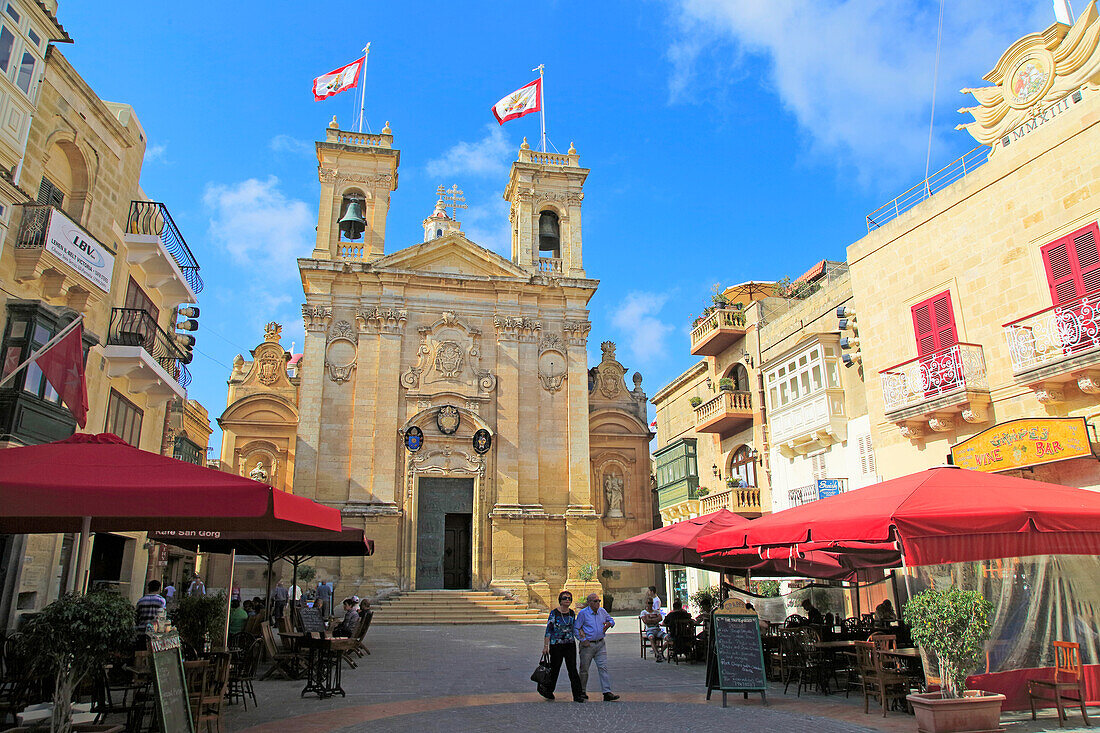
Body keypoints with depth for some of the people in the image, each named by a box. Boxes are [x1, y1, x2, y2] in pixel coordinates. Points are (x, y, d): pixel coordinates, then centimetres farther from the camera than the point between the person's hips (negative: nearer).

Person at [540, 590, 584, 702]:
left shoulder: (572, 613, 7)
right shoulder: (554, 613, -7)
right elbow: (548, 630, -7)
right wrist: (546, 646, -10)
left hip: (570, 644, 3)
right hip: (556, 645, -3)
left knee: (573, 669, -4)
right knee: (555, 669, 7)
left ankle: (577, 695, -1)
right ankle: (547, 690, 30)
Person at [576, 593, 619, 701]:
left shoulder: (602, 611, 9)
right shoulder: (583, 613, -6)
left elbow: (611, 620, 24)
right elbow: (576, 628, -5)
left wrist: (609, 624, 1)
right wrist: (582, 640, -12)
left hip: (601, 644, 4)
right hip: (588, 644, -4)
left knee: (603, 667, -4)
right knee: (584, 669, 5)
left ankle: (607, 692, -6)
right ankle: (582, 691, 22)